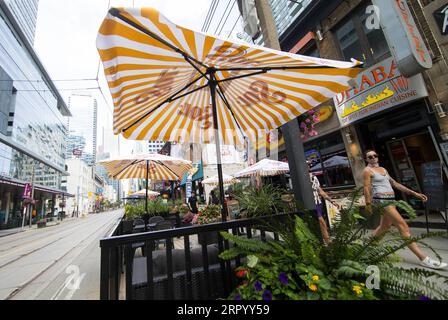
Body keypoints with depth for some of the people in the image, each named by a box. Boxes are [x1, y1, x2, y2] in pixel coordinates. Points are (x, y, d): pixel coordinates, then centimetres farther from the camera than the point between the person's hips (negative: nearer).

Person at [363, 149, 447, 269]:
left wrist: (414, 193, 14)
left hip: (391, 199, 9)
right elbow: (366, 188, -11)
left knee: (385, 226, 17)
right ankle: (424, 258, -4)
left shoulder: (383, 169, 17)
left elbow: (394, 183, 19)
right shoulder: (367, 170, -8)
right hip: (381, 200, -9)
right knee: (403, 225, -10)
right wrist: (368, 203, -12)